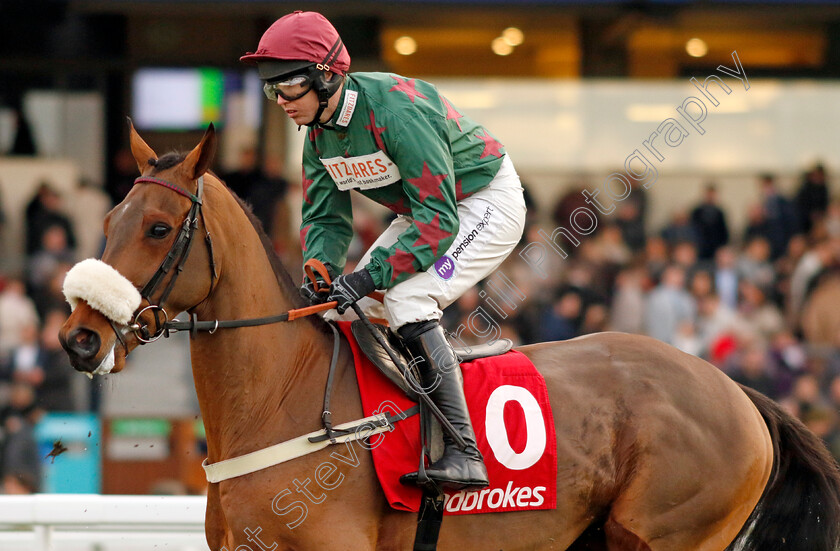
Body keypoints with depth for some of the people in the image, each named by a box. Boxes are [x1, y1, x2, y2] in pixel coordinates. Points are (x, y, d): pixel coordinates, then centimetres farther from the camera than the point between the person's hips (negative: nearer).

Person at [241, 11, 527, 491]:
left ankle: (463, 454, -29)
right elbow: (325, 218, 1)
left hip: (488, 203, -9)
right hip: (426, 208, 9)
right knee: (355, 307, 4)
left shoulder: (398, 110, -33)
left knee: (407, 299, -27)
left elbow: (438, 220, -34)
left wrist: (373, 274, -38)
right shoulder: (319, 134, -5)